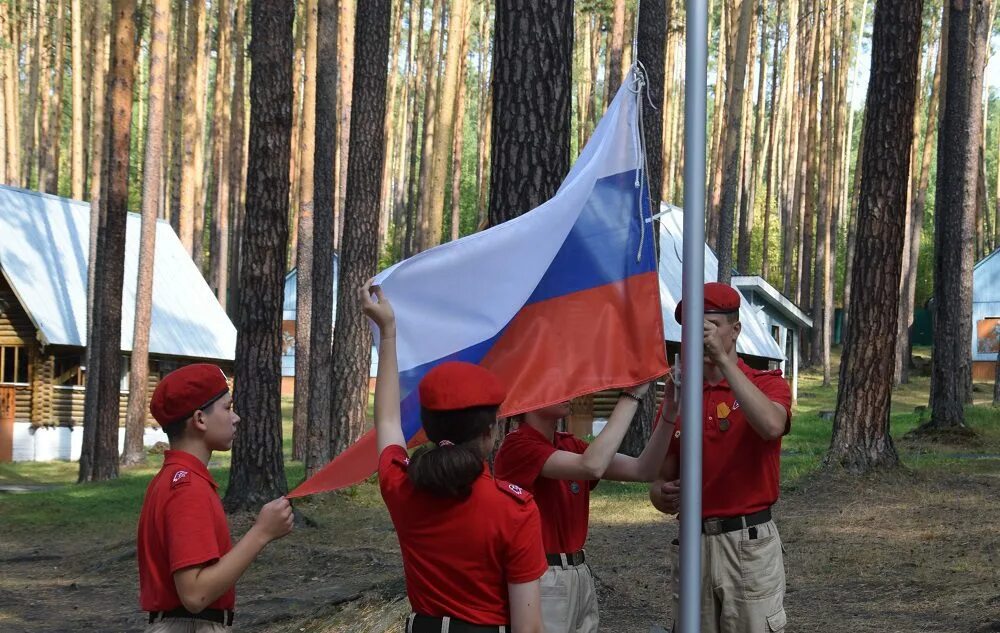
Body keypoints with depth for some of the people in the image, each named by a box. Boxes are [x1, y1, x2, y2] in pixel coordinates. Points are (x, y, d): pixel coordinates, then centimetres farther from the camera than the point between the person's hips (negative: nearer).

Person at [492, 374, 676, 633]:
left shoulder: (570, 446, 11)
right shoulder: (517, 447, -13)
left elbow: (643, 470, 4)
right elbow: (592, 466, -25)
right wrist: (631, 395, -21)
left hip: (580, 576, 8)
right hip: (541, 581, -8)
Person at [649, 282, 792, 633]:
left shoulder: (766, 384, 0)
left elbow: (771, 425, -25)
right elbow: (660, 481, 13)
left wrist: (723, 359, -25)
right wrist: (665, 495, -12)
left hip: (749, 542, -4)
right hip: (692, 543, 4)